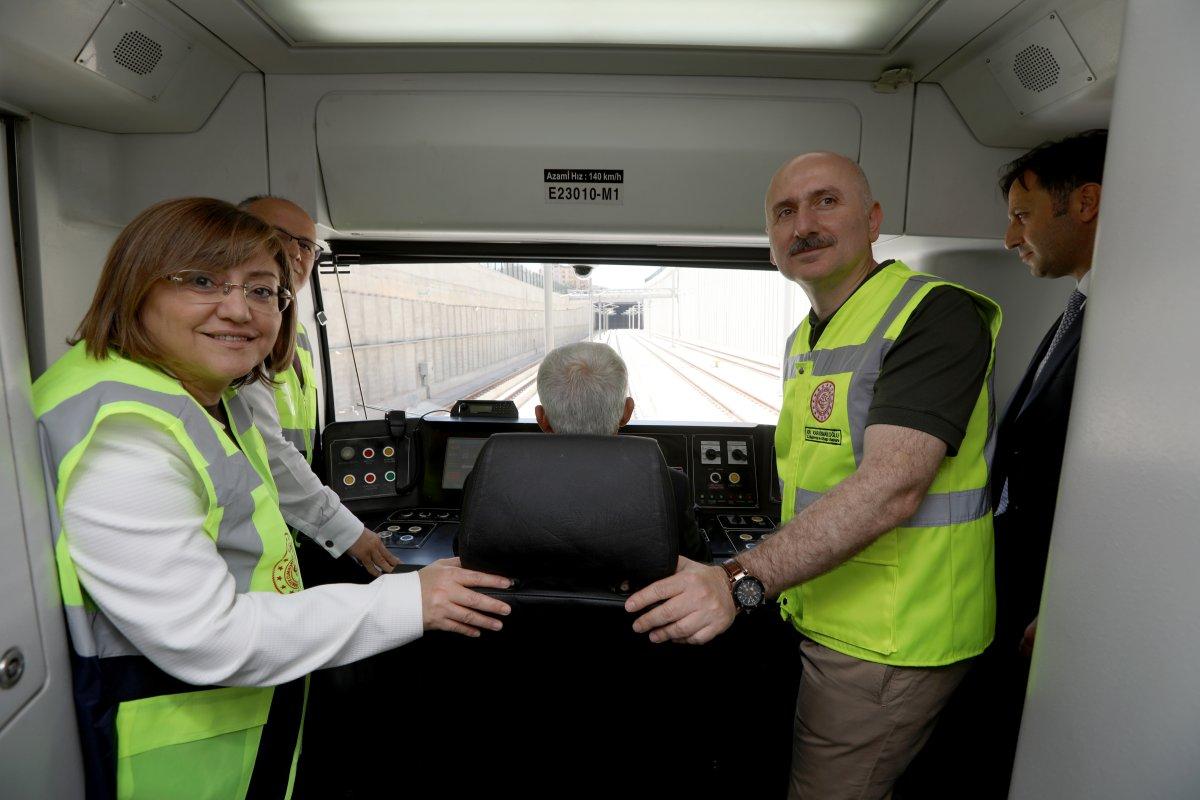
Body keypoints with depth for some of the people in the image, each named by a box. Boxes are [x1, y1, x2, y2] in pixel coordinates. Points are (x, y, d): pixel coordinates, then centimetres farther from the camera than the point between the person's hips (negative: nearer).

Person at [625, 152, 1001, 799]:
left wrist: (741, 581, -38)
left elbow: (890, 484, -31)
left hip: (886, 643, -8)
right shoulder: (806, 338, 11)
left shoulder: (937, 315, -18)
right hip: (825, 620, 8)